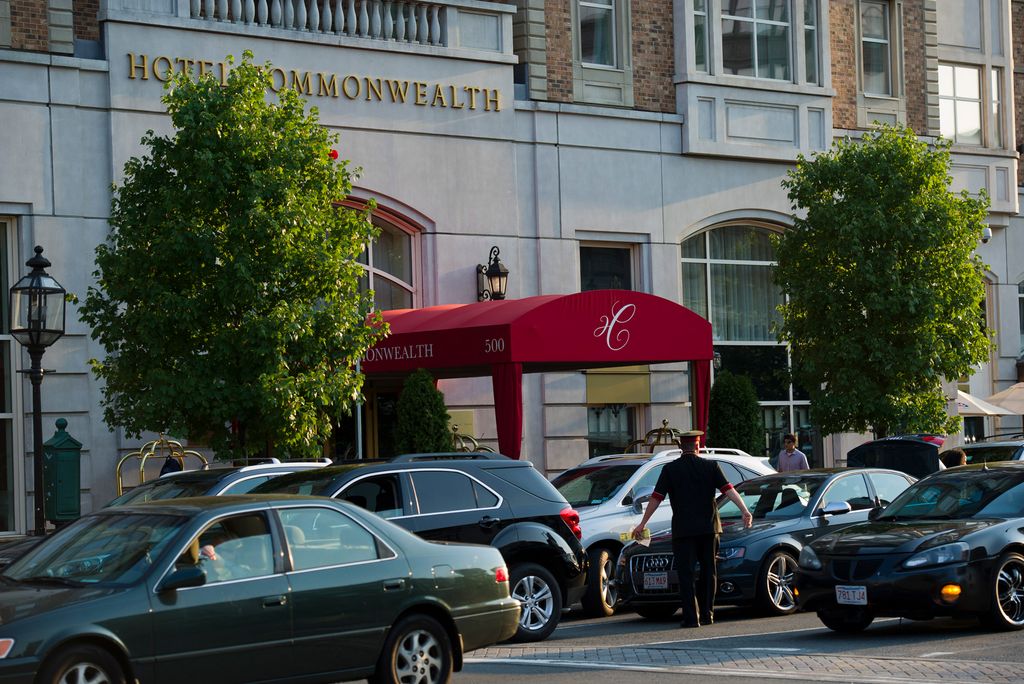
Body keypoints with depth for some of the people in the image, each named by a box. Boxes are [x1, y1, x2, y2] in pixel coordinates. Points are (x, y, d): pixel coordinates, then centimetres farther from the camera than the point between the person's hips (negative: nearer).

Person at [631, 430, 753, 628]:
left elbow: (656, 498, -2)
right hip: (709, 527, 2)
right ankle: (707, 613, 14)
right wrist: (745, 510, -11)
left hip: (683, 529, -2)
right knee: (708, 570, 14)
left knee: (686, 573, 0)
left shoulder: (670, 469, -1)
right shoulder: (711, 466, 3)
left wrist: (643, 524, 2)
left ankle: (691, 617, -7)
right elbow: (728, 490, -6)